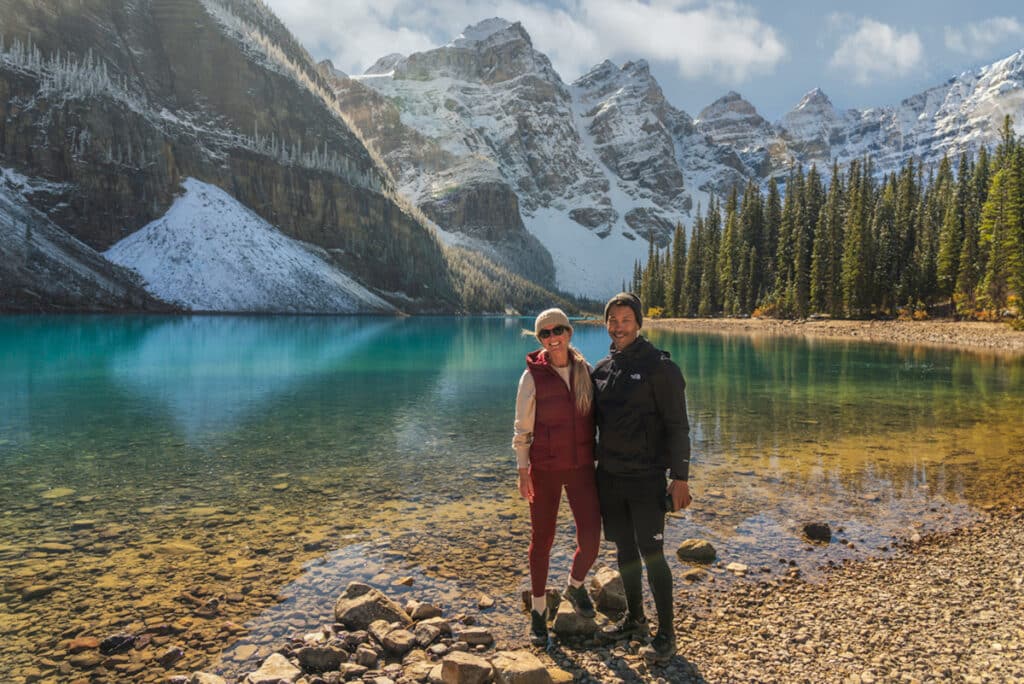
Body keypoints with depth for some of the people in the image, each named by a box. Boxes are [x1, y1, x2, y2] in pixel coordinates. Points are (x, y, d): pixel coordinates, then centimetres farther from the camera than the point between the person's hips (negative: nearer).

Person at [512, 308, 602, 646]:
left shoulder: (585, 371, 2)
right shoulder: (533, 376, -8)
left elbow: (593, 417, 11)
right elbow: (522, 428, -4)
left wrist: (599, 459, 10)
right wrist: (523, 472, -7)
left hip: (581, 467, 3)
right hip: (544, 468, -2)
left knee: (591, 537, -5)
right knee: (542, 540, 7)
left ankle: (575, 585, 28)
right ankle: (538, 610, 27)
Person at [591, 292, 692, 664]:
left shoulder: (659, 366, -10)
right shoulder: (602, 369, 8)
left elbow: (677, 426, -11)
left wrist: (680, 477, -14)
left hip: (646, 478, -6)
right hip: (609, 477, 6)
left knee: (652, 554, -2)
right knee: (624, 550, 15)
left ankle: (666, 633, 13)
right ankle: (634, 618, 32)